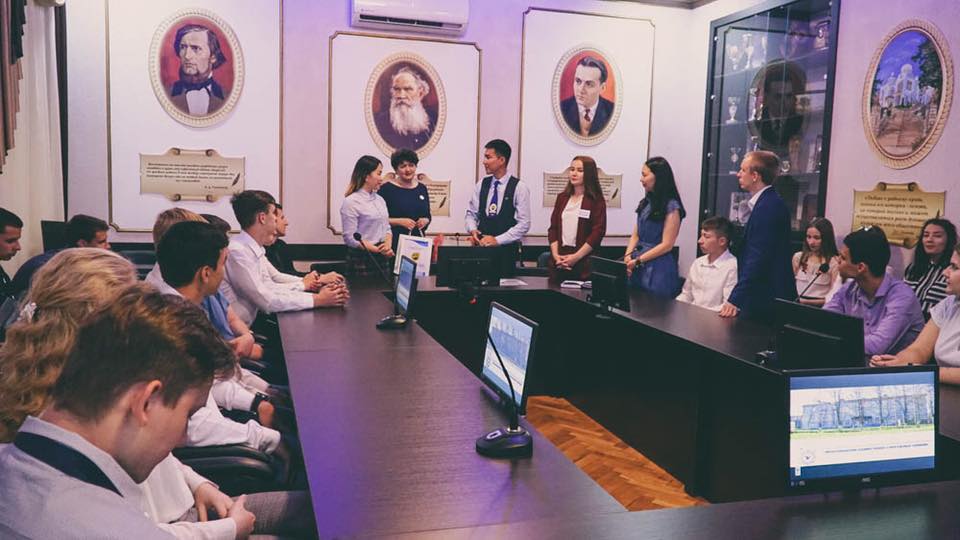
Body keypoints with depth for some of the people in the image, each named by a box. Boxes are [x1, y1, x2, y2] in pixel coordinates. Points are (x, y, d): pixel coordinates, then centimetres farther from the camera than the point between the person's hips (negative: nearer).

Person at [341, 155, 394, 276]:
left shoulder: (380, 200, 11)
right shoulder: (350, 202, -10)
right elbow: (350, 238, -14)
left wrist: (388, 247, -6)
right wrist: (378, 250, -16)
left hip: (382, 259, 7)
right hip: (361, 260, -6)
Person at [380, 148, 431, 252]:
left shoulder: (422, 189, 15)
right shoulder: (386, 188, -1)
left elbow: (428, 215, 22)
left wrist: (425, 221, 1)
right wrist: (399, 221, -14)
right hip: (394, 242, -4)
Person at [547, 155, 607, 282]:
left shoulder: (596, 200, -2)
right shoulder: (562, 197, 14)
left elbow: (598, 232, -9)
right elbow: (553, 228, 10)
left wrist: (576, 257, -14)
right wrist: (555, 254, -4)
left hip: (584, 263, -4)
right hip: (559, 262, 4)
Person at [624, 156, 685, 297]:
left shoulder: (671, 206, -9)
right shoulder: (646, 203, 11)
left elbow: (667, 245, -13)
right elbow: (635, 235, 11)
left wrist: (638, 260, -13)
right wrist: (628, 256, -5)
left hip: (658, 270, -6)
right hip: (638, 269, 6)